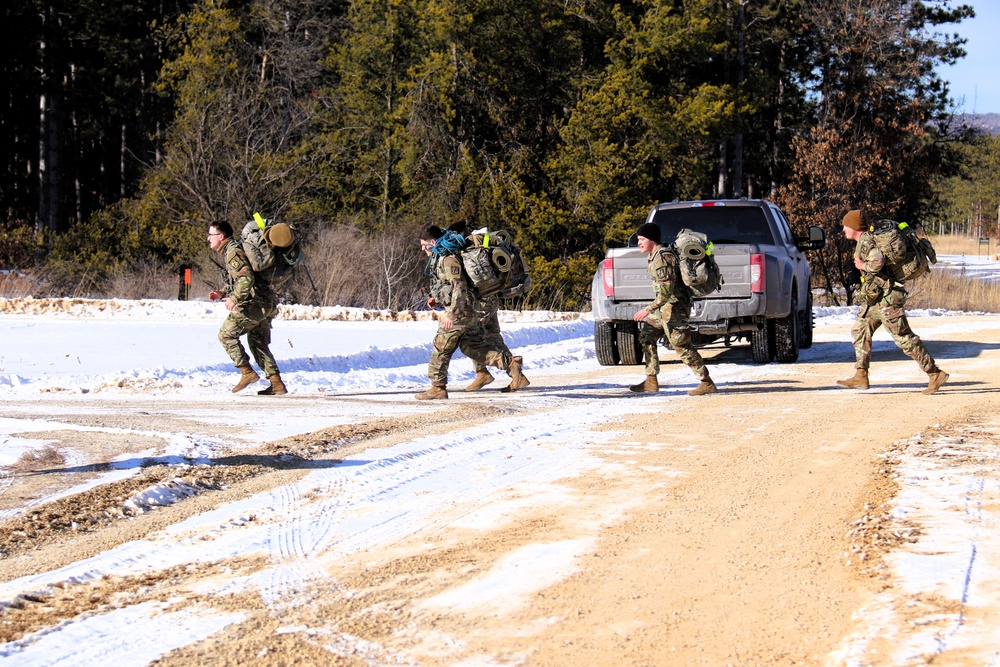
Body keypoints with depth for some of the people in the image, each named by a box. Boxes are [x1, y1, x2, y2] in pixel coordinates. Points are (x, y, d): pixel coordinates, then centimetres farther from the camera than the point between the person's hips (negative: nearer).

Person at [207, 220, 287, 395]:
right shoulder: (230, 251, 21)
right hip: (266, 303, 10)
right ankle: (277, 384, 12)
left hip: (255, 303, -10)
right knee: (257, 342, 16)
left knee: (226, 334, -3)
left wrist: (234, 299, -22)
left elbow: (247, 278, -24)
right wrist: (222, 293, 16)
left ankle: (247, 372, -6)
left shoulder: (233, 252, -12)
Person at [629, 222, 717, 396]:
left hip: (675, 306, -11)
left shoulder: (663, 258, -22)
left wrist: (648, 310, -31)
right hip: (664, 306, 11)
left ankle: (707, 384, -5)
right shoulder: (652, 256, 10)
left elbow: (667, 289, -29)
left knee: (681, 346, -9)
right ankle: (651, 382, 17)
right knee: (647, 337, 13)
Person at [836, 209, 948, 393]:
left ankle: (935, 374, -5)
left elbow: (878, 261, -33)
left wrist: (862, 265, -16)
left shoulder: (866, 241, -15)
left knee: (904, 337, -8)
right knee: (860, 330, 9)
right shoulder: (864, 241, 16)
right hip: (875, 298, 11)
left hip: (886, 298, -11)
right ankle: (861, 377, 7)